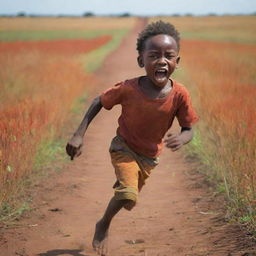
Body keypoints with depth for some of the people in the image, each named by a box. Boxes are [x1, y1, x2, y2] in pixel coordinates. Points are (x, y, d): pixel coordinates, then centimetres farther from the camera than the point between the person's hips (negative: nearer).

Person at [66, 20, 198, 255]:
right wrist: (79, 135, -17)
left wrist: (181, 139, -37)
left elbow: (189, 129, -13)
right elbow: (98, 103, -11)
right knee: (128, 196, -24)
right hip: (124, 147, -3)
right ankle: (103, 226, 5)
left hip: (150, 156, 3)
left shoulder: (179, 94, -25)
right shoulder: (128, 89, -28)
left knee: (132, 190, 25)